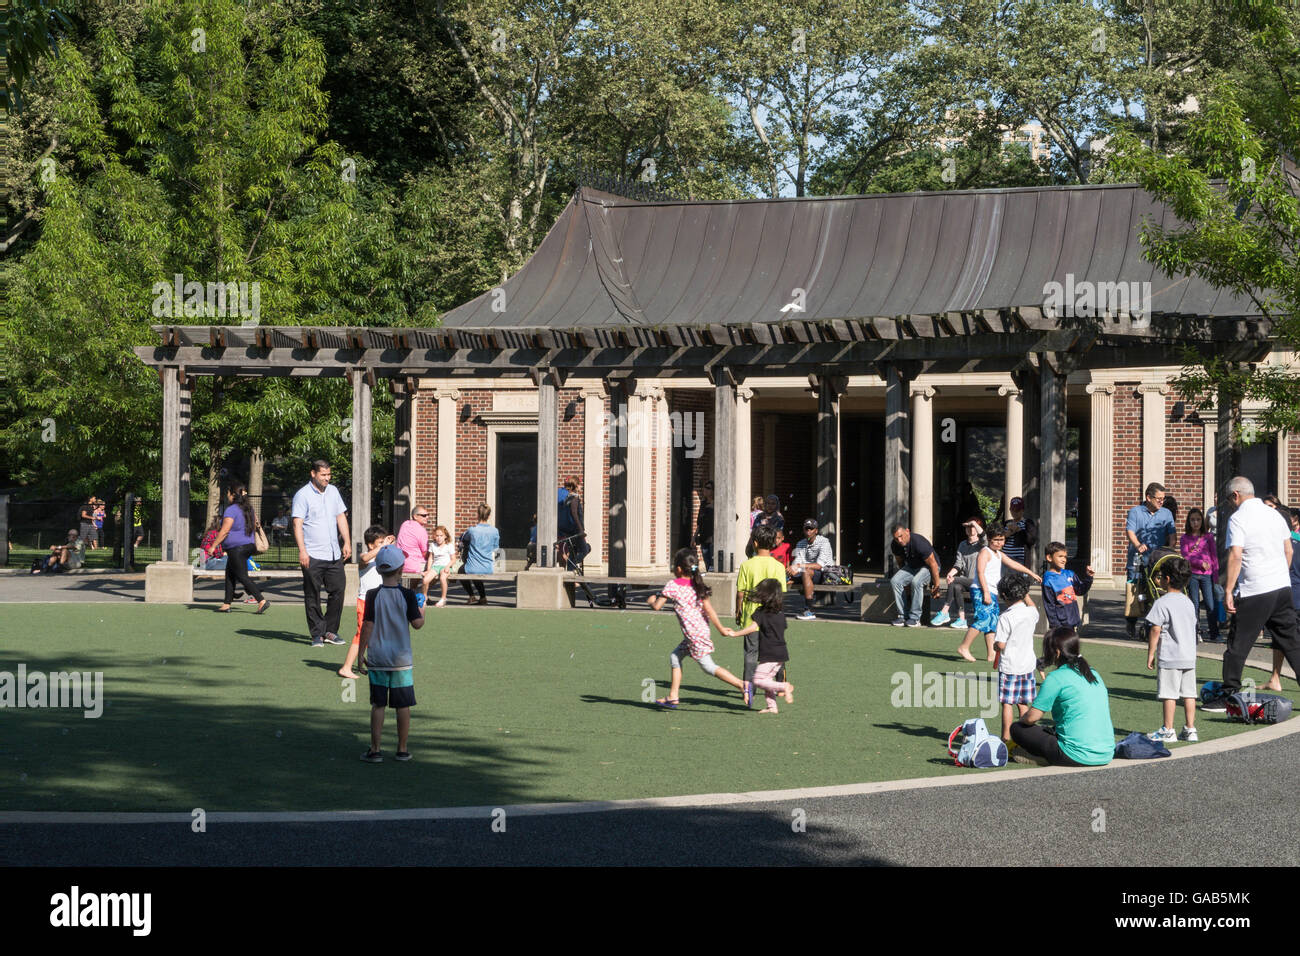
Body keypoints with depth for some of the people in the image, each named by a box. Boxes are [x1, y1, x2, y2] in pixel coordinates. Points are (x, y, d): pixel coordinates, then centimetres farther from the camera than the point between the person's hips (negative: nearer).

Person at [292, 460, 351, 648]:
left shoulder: (333, 491, 14)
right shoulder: (303, 495, -5)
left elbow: (341, 517, 18)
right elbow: (297, 524, -10)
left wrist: (347, 542, 10)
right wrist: (302, 551, -18)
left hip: (334, 554, 5)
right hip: (313, 555, -5)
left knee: (338, 591, 4)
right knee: (312, 596, -1)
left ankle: (330, 631, 15)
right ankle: (317, 634, 5)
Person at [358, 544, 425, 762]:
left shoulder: (373, 595, -6)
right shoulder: (407, 595, -6)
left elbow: (368, 626, -6)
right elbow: (417, 624, -4)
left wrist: (361, 652, 1)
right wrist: (422, 611, 16)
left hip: (377, 657, 0)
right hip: (401, 658, 0)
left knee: (378, 705, 4)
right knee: (403, 705, 7)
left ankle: (375, 750, 3)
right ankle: (402, 750, 12)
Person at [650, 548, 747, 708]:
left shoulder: (672, 586, -10)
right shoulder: (697, 585, 7)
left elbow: (656, 606, -7)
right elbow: (708, 609, 0)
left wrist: (651, 600, 16)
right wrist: (721, 629, 0)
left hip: (694, 633, -8)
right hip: (702, 628, 9)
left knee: (708, 666, -6)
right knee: (675, 657, 19)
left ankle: (742, 685, -16)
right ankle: (673, 697, 20)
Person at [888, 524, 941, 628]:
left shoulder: (920, 543, -32)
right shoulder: (895, 545, -11)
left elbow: (933, 564, -25)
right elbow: (900, 561, 10)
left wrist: (936, 586, -21)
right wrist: (905, 579, 10)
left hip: (927, 567, -6)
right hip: (911, 567, 6)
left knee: (916, 581, -37)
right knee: (895, 581, -21)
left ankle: (915, 618, -28)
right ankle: (903, 615, -14)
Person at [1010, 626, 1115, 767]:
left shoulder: (1056, 678, -9)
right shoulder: (1094, 674, 13)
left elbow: (1032, 717, -8)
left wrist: (1022, 720, 16)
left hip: (1078, 757, -7)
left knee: (1017, 728, 5)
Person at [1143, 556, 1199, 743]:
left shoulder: (1162, 603, -10)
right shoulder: (1188, 602, 11)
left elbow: (1155, 630, -12)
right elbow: (1192, 627, 16)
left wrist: (1150, 654, -6)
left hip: (1170, 658, -7)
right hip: (1190, 657, 7)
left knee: (1169, 694, -2)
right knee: (1189, 693, 8)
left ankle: (1168, 731, 0)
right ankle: (1190, 729, 10)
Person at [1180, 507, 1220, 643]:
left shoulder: (1208, 537, 6)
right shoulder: (1185, 538, 6)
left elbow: (1214, 556, 6)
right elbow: (1185, 557, -2)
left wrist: (1216, 576, 1)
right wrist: (1201, 563, -14)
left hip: (1207, 575, -1)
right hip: (1192, 574, 1)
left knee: (1211, 605, -5)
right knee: (1194, 605, 4)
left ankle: (1214, 634, 2)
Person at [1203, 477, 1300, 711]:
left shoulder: (1238, 518, -10)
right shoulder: (1275, 515, 10)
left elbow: (1236, 555, -19)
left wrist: (1228, 590, -17)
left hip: (1253, 591, -7)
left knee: (1238, 645, 1)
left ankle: (1228, 696, 2)